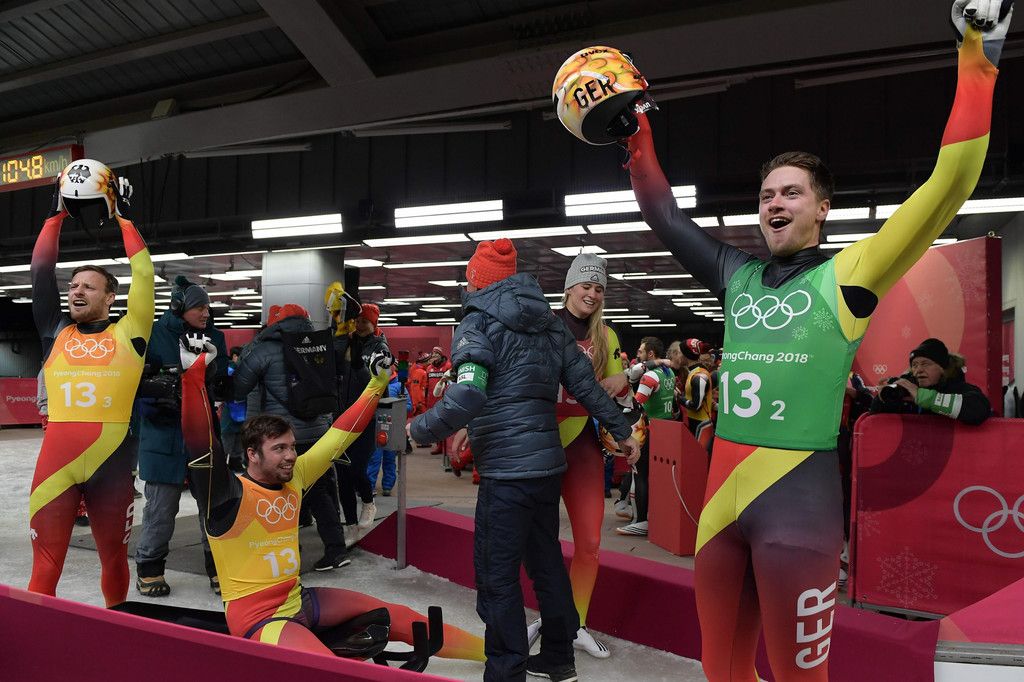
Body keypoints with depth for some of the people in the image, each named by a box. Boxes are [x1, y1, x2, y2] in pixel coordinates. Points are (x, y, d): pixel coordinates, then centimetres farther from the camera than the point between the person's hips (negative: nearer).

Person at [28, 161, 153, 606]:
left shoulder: (129, 333, 5)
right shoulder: (56, 333, 12)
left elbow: (143, 274, 2)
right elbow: (41, 271, 12)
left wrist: (121, 215, 11)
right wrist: (57, 213, 15)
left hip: (112, 460, -1)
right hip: (56, 460, 2)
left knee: (114, 559, 13)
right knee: (45, 564, 2)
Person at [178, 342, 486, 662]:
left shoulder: (294, 478, 1)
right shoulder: (229, 494, -16)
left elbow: (339, 436, 7)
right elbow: (200, 441, -32)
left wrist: (377, 384, 8)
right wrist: (193, 370, -42)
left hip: (299, 600, 7)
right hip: (257, 618, -6)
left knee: (396, 615, 7)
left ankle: (485, 649, 18)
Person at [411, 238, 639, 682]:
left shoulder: (478, 322, -8)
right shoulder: (549, 323, 13)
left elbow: (468, 396, -21)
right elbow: (586, 384, 13)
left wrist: (421, 430, -8)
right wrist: (622, 430, 22)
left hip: (506, 469, -8)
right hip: (547, 461, 8)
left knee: (497, 575, 3)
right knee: (546, 560, 19)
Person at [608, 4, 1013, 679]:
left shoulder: (847, 276, -2)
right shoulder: (738, 276, 11)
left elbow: (947, 188, -8)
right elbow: (666, 217, 20)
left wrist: (977, 65, -8)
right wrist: (638, 139, 19)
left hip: (800, 499, -5)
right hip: (722, 493, 5)